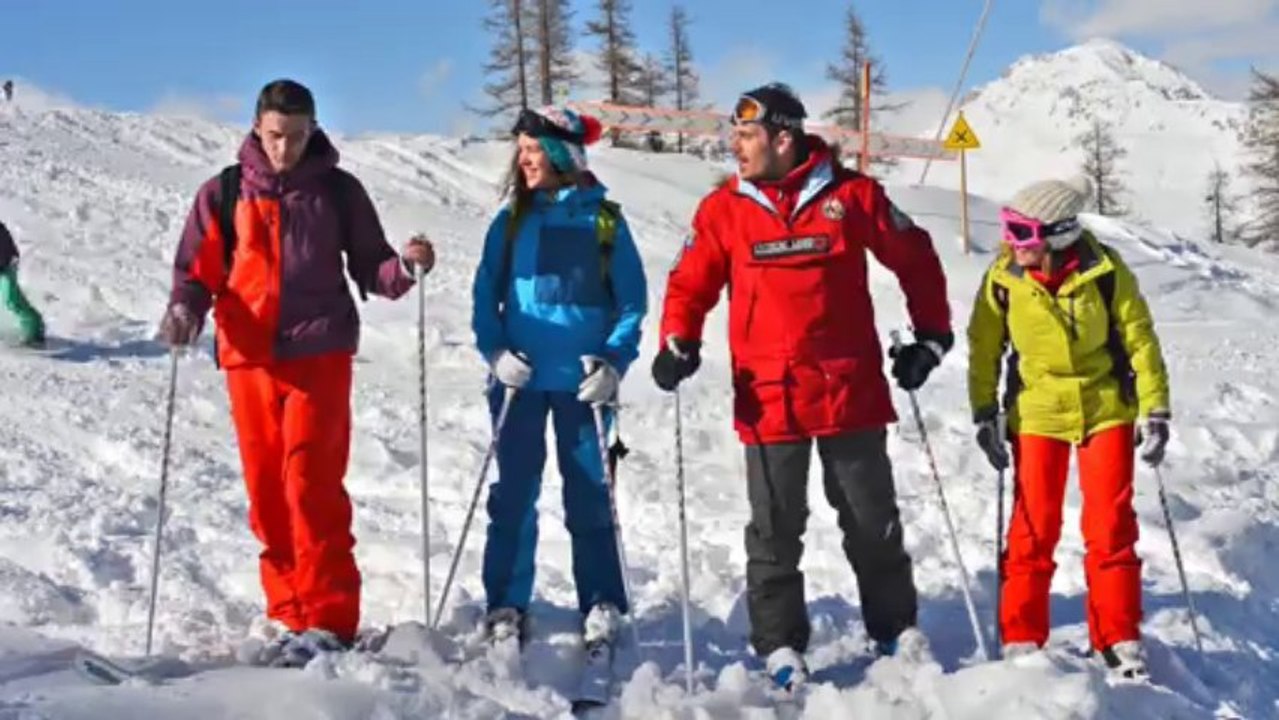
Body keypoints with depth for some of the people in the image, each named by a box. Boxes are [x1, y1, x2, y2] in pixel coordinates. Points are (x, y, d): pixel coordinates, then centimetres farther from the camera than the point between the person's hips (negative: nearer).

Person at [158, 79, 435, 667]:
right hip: (249, 359, 3)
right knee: (266, 488, 4)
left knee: (311, 484, -12)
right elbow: (198, 270, 8)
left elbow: (368, 269, 8)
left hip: (319, 354, -2)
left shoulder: (338, 191, 7)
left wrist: (405, 267, -13)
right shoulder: (224, 194, 9)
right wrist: (185, 309, -12)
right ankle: (294, 614, 14)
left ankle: (328, 621, -9)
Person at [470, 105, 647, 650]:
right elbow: (486, 294, 6)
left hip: (583, 381, -2)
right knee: (514, 494, 5)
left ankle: (602, 605, 14)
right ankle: (506, 605, 13)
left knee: (589, 495, 5)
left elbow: (631, 301, 0)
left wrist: (613, 362, -12)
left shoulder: (604, 220, -1)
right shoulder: (511, 220, 5)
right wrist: (496, 351, -9)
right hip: (520, 380, 2)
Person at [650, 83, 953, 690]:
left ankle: (895, 628, 27)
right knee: (775, 530, 6)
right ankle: (779, 646, 16)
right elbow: (691, 284, 4)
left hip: (851, 393, 0)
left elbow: (915, 259, 8)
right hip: (768, 398, 1)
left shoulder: (851, 195, -2)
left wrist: (930, 335, 6)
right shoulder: (723, 208, 2)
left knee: (873, 522, 12)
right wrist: (679, 343, -13)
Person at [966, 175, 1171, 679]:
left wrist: (1155, 411, -7)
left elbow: (1140, 339, -6)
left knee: (1110, 527, 1)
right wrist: (984, 415, -3)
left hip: (1105, 410, 0)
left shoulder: (1105, 272, -15)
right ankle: (1021, 639, 10)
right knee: (1033, 528, 1)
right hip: (1037, 414, 1)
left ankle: (1119, 640, 11)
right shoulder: (1004, 279, -12)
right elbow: (985, 348, -1)